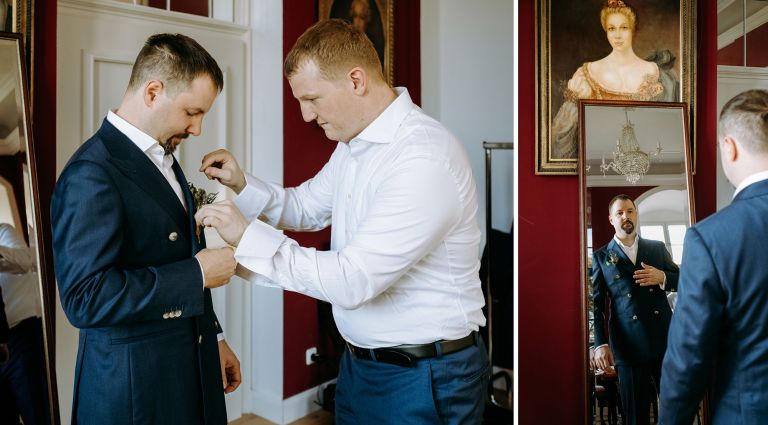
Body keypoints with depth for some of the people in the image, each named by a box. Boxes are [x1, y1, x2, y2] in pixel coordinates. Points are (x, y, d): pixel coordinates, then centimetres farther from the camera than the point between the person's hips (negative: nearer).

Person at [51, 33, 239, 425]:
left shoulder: (162, 157, 8)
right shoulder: (92, 173, -19)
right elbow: (85, 297, -25)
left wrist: (213, 337, 16)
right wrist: (198, 273, -22)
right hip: (134, 385, -7)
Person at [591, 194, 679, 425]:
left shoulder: (658, 248, 13)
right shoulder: (601, 256, 6)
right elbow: (597, 304, 2)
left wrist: (662, 277, -7)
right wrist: (601, 344, -8)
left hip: (665, 339, 2)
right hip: (629, 346, -2)